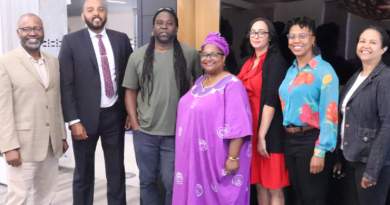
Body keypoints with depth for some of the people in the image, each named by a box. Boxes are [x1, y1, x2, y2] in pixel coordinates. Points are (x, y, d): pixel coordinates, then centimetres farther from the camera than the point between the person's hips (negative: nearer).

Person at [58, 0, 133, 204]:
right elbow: (66, 85, -6)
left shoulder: (121, 39, 5)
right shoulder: (71, 41, -2)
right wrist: (73, 120, -12)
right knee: (83, 173, 12)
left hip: (115, 115, 2)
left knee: (117, 171, 12)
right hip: (85, 116, -2)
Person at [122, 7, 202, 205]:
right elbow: (130, 91, 6)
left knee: (173, 182, 5)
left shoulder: (190, 54, -2)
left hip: (177, 132, -2)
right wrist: (135, 123, -1)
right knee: (147, 180, 15)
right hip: (144, 132, 2)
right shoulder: (137, 56, 3)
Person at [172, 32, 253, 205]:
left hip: (218, 156, -7)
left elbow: (237, 126, -19)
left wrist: (233, 157, -20)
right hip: (195, 155, 8)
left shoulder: (231, 84, -14)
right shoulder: (199, 82, 11)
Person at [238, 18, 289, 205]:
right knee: (259, 183, 14)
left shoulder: (276, 62, -9)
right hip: (250, 128, 7)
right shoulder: (249, 63, 13)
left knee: (273, 186, 1)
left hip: (269, 132, -7)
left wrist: (262, 135, -19)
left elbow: (271, 100, -16)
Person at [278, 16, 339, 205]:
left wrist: (320, 152, -20)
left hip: (311, 140, -6)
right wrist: (289, 138, 7)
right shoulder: (291, 70, 10)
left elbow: (329, 113, -16)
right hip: (290, 139, 6)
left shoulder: (324, 70, -11)